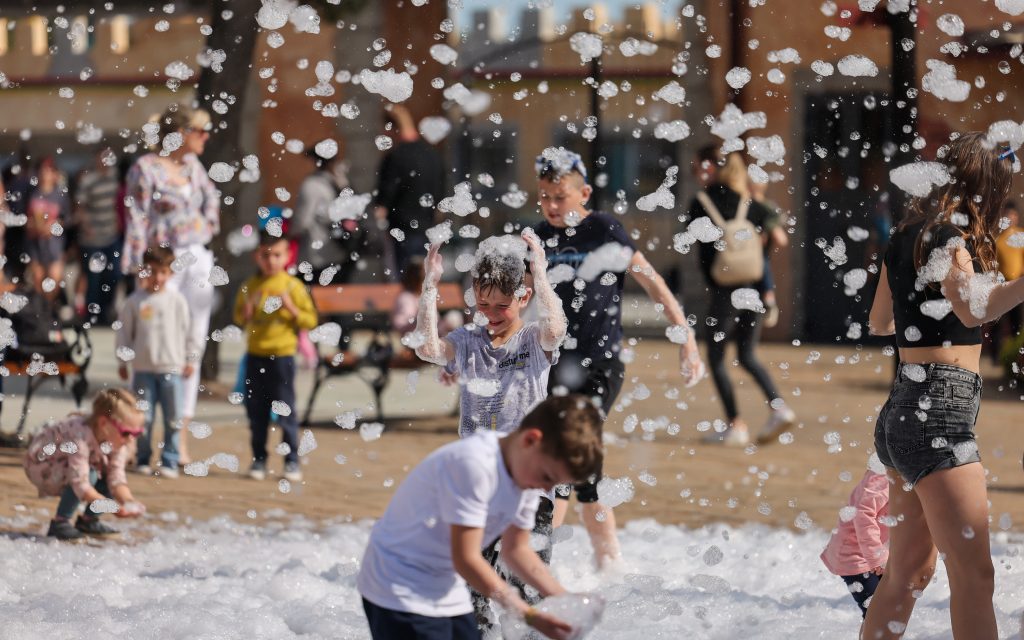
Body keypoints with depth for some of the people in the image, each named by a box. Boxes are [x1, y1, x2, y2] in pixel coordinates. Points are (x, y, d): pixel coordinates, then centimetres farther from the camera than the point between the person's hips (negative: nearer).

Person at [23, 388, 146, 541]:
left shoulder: (115, 440, -16)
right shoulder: (80, 436, -39)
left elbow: (117, 479, -20)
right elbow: (80, 484, -43)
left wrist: (128, 501, -39)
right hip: (42, 467, -7)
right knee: (89, 475, -32)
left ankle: (88, 520, 7)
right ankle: (59, 522, -16)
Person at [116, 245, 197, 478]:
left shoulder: (177, 301, 2)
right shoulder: (135, 301, 1)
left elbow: (187, 332, 9)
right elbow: (124, 331, 7)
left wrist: (190, 360, 8)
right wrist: (122, 361, 7)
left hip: (171, 368, 0)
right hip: (143, 368, 0)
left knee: (173, 419, -1)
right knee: (143, 417, 5)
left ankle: (169, 462, 6)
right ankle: (143, 460, 15)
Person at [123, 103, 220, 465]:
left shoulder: (192, 165, 12)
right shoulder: (145, 169, -7)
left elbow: (211, 197, 32)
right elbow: (137, 223, -10)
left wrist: (209, 225, 18)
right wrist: (138, 269, -14)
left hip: (197, 262, 7)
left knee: (194, 346, 5)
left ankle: (181, 440, 9)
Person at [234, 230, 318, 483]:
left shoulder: (293, 286, -3)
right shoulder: (250, 286, 7)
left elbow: (310, 320, -3)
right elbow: (239, 318, 17)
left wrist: (291, 308, -17)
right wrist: (245, 313, -4)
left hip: (282, 355, -4)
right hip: (255, 355, 4)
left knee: (285, 410, -1)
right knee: (256, 411, 8)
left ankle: (292, 461, 6)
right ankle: (258, 459, 17)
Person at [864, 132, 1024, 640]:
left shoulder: (907, 235, 14)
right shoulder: (949, 235, -12)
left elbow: (879, 322, 29)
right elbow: (973, 309, -32)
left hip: (904, 406, 10)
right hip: (938, 411, -9)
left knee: (910, 570, 15)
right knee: (973, 577, -11)